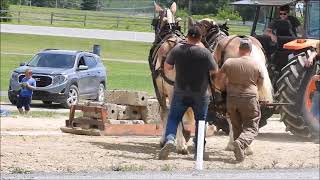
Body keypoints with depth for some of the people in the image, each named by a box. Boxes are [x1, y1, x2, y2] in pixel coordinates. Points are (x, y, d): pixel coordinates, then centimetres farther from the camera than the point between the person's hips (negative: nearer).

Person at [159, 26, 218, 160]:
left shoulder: (177, 49, -7)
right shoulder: (205, 52, -13)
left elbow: (167, 67, 3)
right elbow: (214, 71, -2)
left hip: (181, 92, 1)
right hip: (200, 94, -1)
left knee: (173, 118, 11)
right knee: (200, 121, 14)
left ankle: (169, 139, -16)